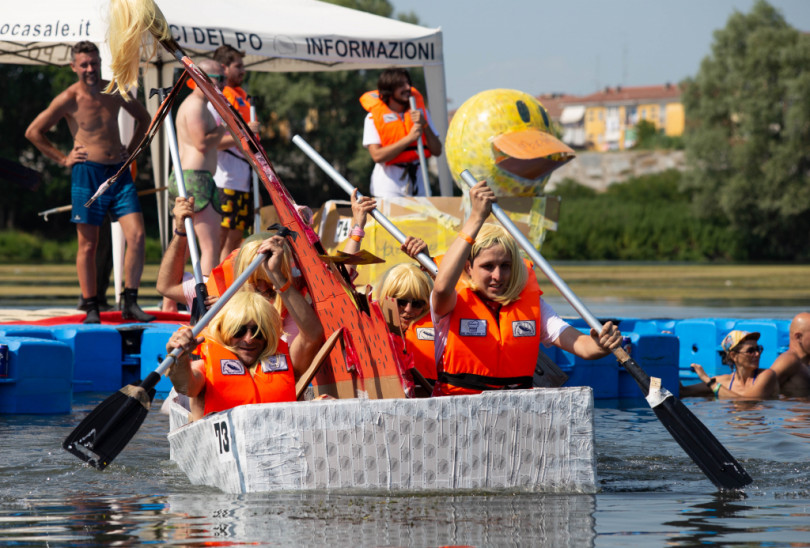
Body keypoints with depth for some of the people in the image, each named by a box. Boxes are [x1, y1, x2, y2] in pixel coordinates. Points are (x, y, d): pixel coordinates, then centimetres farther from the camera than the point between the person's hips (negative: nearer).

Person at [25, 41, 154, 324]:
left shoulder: (115, 92, 7)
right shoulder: (69, 99, -4)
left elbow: (143, 118, 26)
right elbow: (33, 132, 1)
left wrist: (131, 150, 14)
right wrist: (63, 159, 1)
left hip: (119, 172, 4)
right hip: (88, 173, -4)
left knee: (137, 237, -8)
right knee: (88, 245, 0)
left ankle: (130, 303, 0)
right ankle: (91, 308, 7)